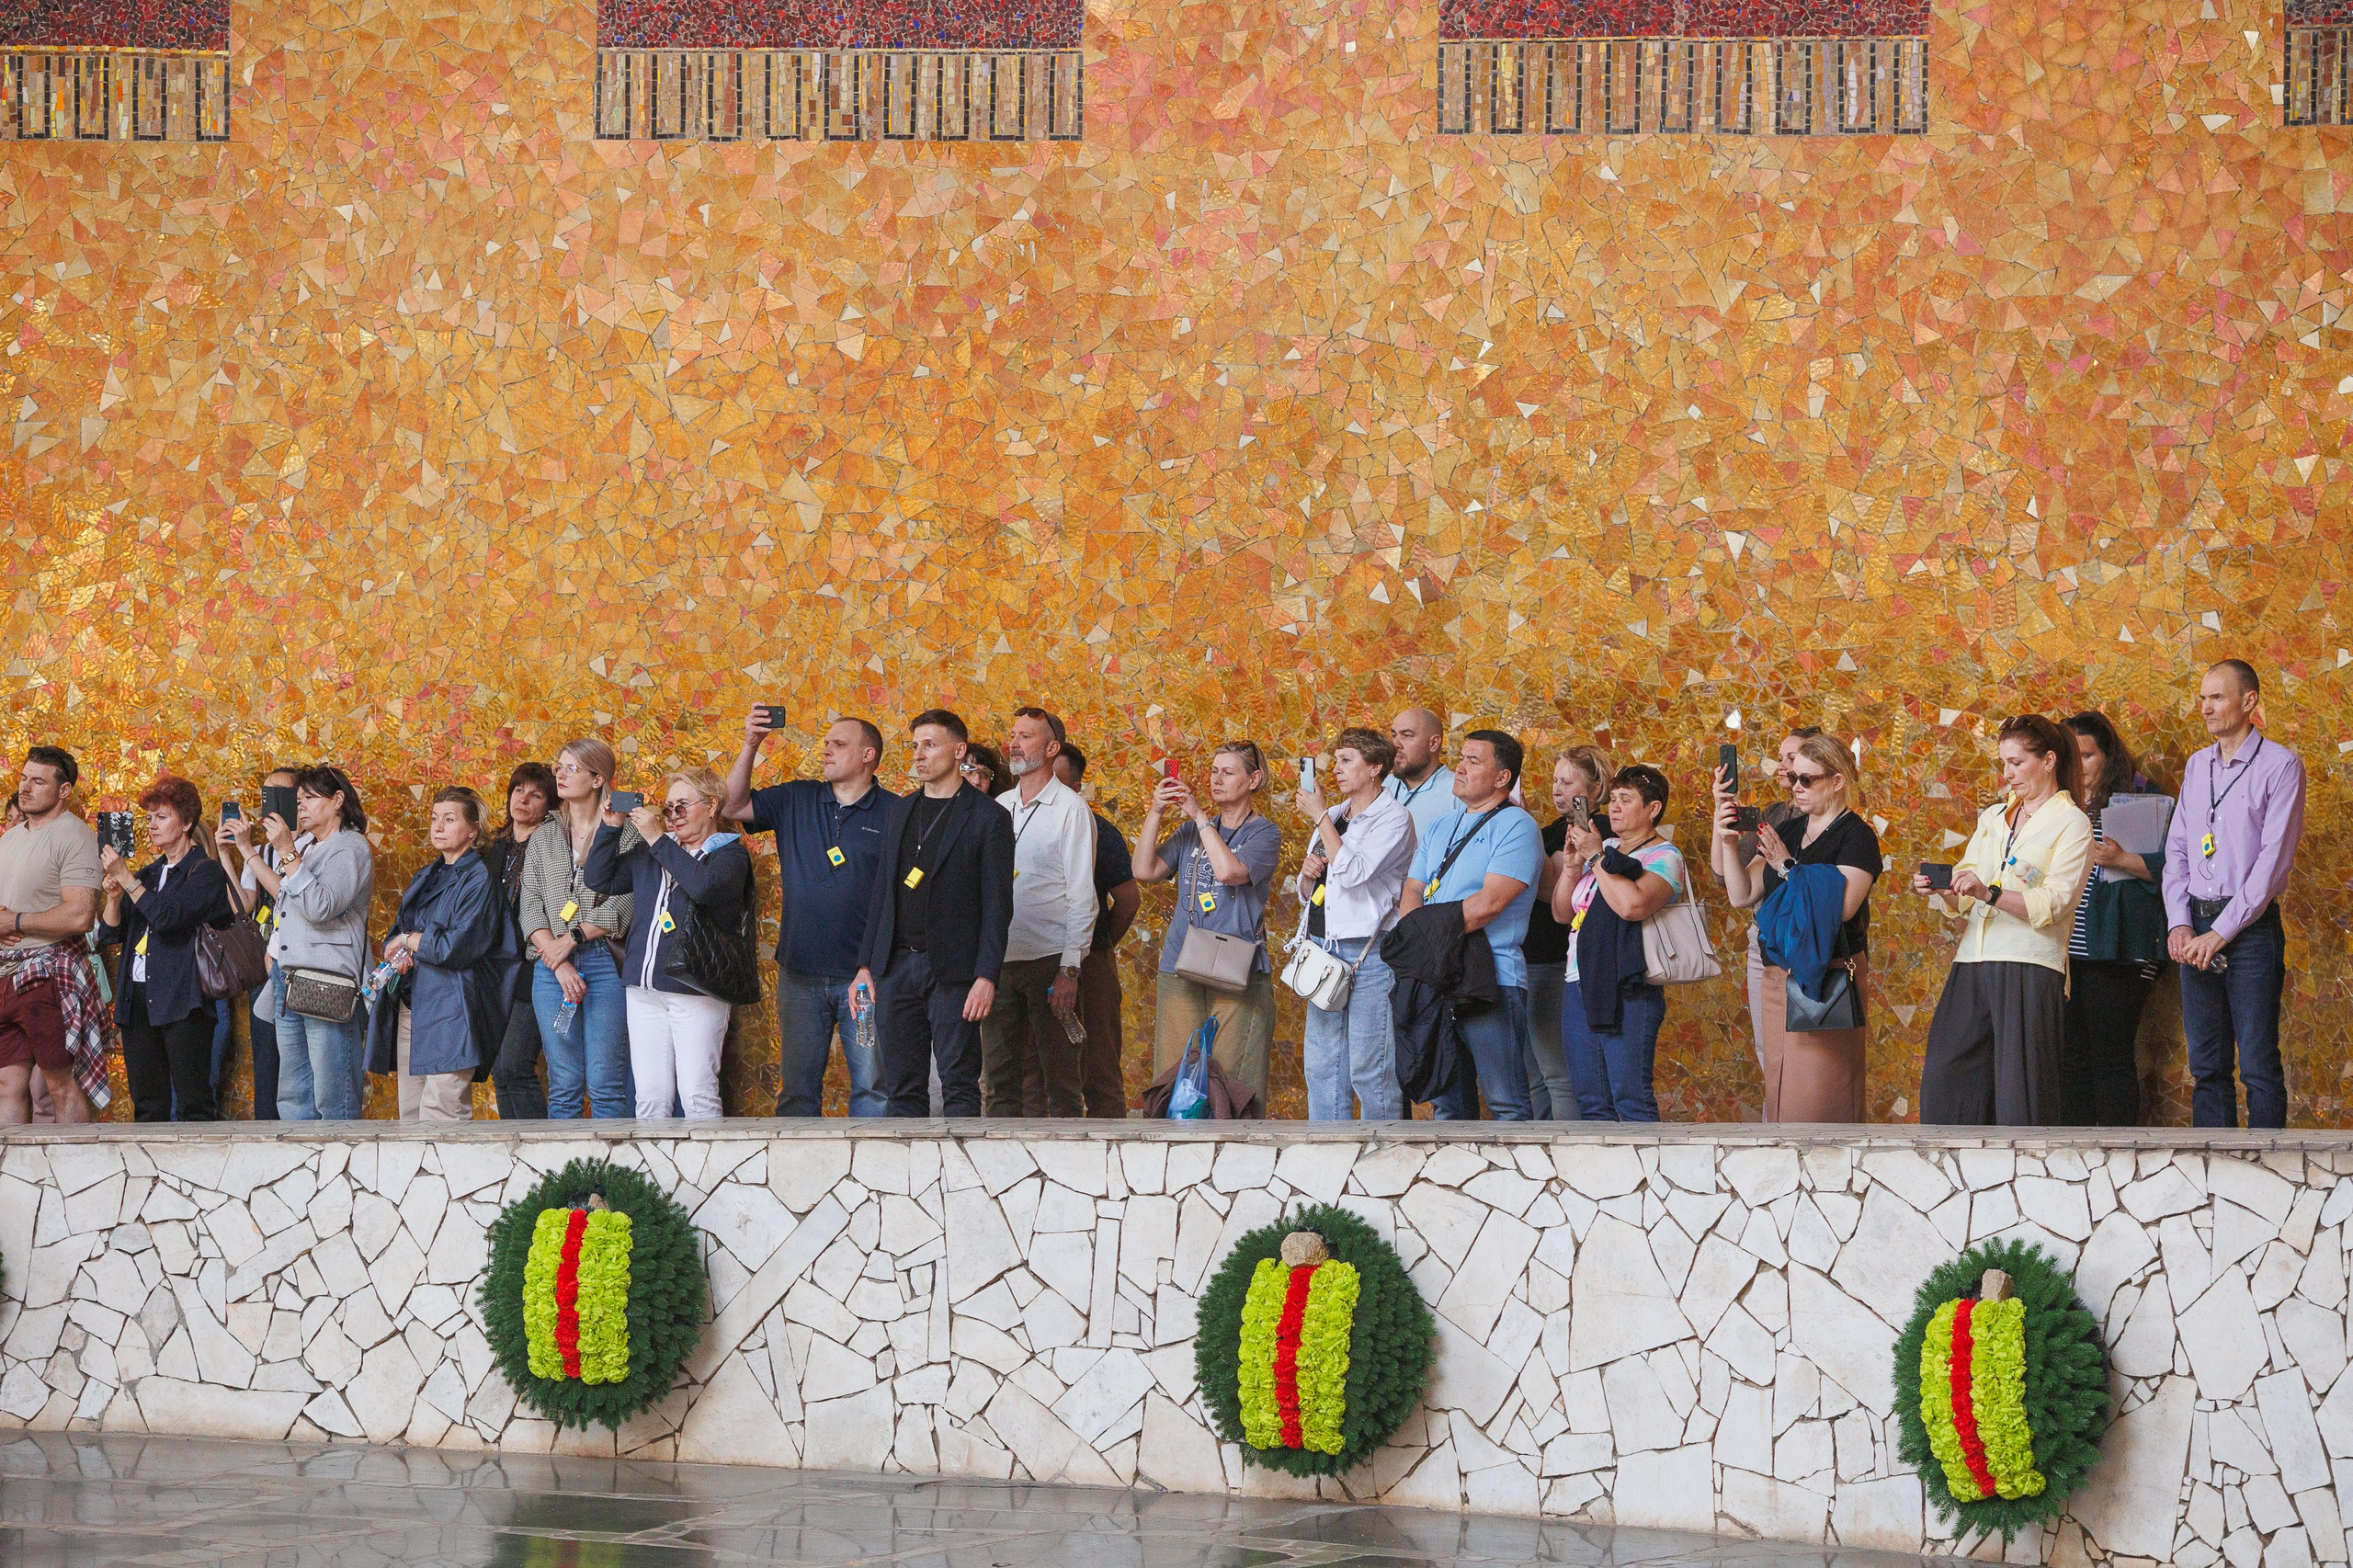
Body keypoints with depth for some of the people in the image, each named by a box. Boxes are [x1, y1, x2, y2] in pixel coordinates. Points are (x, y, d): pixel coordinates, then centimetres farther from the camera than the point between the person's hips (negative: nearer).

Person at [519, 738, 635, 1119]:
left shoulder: (624, 834, 3)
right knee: (564, 1084, 2)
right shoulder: (543, 840, 16)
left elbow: (622, 906, -5)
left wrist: (573, 938, -9)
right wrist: (560, 966, -7)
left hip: (604, 962, -4)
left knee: (607, 1086, -7)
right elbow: (531, 909, 7)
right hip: (551, 968, 4)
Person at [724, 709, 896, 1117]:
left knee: (872, 1086, -2)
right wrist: (751, 746, -5)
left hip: (865, 977, -3)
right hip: (800, 974, 3)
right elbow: (732, 807, 7)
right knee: (797, 1087, 8)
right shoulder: (796, 801, 11)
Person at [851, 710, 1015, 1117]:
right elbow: (882, 895, 18)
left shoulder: (988, 818, -2)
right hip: (895, 968, 5)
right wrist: (865, 967, 10)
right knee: (901, 1087, 5)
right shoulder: (898, 811, 16)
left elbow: (997, 907, -5)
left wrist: (987, 977, -14)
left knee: (959, 1086, -4)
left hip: (952, 971, -5)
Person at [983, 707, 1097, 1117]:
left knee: (1060, 1080, -3)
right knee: (999, 1078, 5)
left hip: (1050, 960, -5)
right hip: (999, 959, 5)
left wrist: (1070, 969, -14)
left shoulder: (1071, 809, -2)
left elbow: (1081, 895, -7)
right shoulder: (998, 807, 14)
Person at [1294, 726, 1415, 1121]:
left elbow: (1353, 872, -19)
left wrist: (1321, 818, -11)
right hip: (1324, 951, 8)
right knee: (1321, 1068, 6)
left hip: (1368, 953, -8)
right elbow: (1306, 896, 24)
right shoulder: (1333, 817, 18)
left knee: (1369, 1070, -7)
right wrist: (1308, 874, 1)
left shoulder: (1393, 818, -4)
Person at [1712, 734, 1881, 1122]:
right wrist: (1729, 842, 1)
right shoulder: (1786, 829, 15)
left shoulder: (1856, 835, -6)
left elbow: (1841, 907, -21)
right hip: (1777, 976, 8)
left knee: (1819, 1096, -11)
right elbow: (1741, 896, 13)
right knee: (1779, 1091, 9)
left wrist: (1786, 866, -18)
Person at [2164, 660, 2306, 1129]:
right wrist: (2180, 923, 0)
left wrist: (2222, 932, -15)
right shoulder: (2197, 766, 16)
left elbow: (2274, 858, -11)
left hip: (2251, 927, -6)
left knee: (2259, 1067, -7)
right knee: (2206, 1066, 6)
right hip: (2198, 928, 6)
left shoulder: (2280, 765, -4)